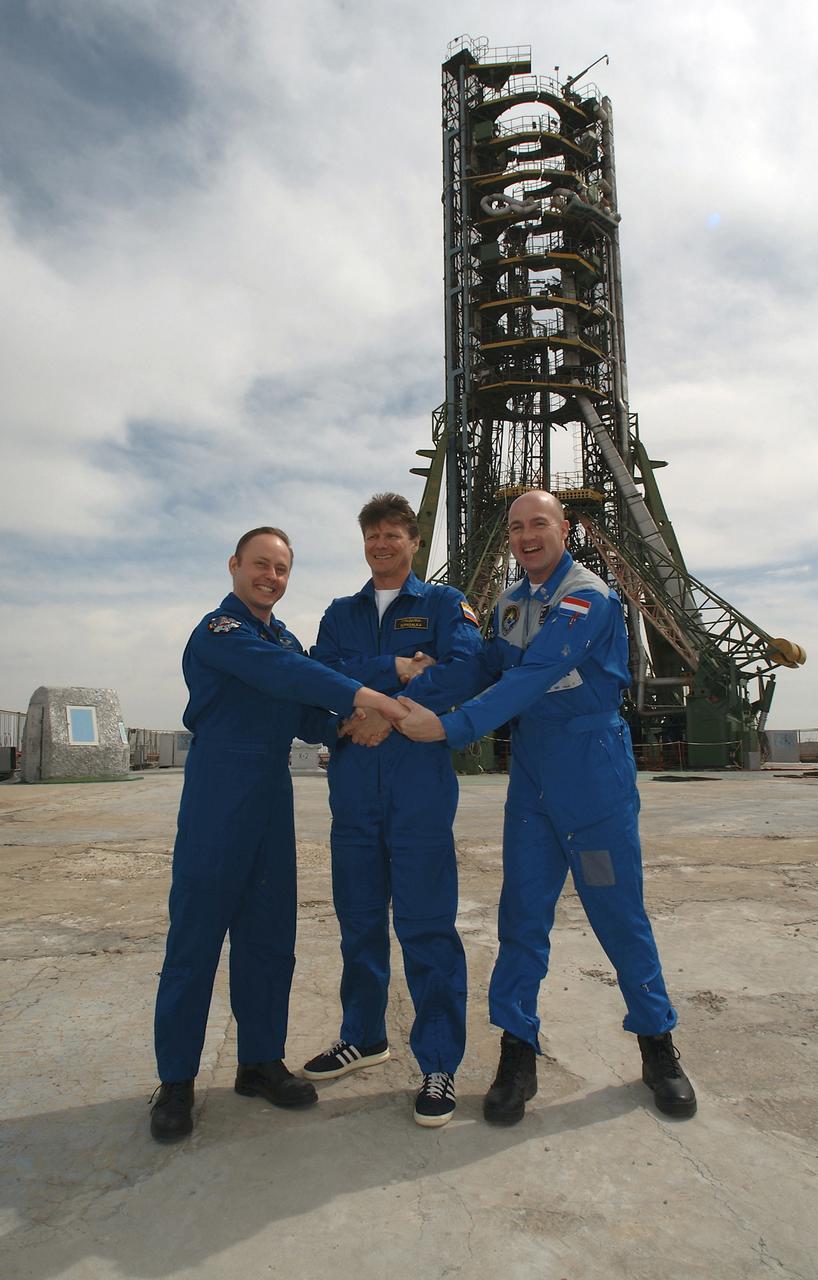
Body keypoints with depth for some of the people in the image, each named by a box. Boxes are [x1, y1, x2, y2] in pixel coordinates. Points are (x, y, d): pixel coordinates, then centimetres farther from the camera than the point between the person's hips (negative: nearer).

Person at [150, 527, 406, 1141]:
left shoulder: (285, 637, 16)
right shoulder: (219, 629, -8)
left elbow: (302, 717, 13)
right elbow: (282, 673, -25)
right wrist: (364, 696, -33)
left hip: (273, 793, 7)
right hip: (219, 792, -7)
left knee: (269, 934, 11)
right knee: (196, 933, 0)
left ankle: (261, 1060, 25)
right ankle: (176, 1079, 15)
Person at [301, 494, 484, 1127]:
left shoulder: (444, 604, 6)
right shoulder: (341, 613, 17)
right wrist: (396, 669, -12)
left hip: (420, 783, -4)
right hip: (353, 783, 4)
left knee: (426, 925, -2)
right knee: (359, 920, 14)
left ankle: (440, 1064, 13)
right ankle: (364, 1037, 33)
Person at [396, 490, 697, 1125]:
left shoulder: (589, 597, -14)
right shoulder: (510, 604, 11)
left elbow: (533, 679, -24)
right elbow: (485, 668, 2)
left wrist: (449, 727, -31)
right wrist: (415, 692, -15)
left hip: (595, 770, -5)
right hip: (531, 775, 5)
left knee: (619, 910, 5)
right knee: (523, 911, 5)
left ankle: (657, 1044, 26)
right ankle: (518, 1053, 17)